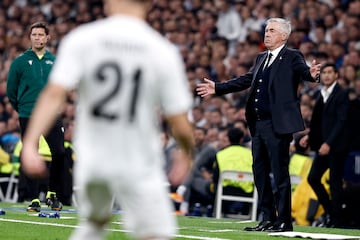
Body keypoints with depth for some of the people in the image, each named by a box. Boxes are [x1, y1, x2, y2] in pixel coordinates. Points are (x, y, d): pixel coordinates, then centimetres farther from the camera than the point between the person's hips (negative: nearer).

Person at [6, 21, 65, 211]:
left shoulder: (55, 62, 8)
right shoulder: (20, 62, 1)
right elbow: (11, 90, 8)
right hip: (27, 117, -2)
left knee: (59, 153, -8)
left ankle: (53, 194, 8)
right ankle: (33, 198, 5)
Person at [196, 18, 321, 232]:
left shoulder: (292, 57, -4)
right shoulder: (261, 58, 18)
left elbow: (304, 72, -20)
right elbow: (245, 81, 24)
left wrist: (312, 74, -43)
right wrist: (217, 88, 24)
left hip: (278, 125, -8)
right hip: (258, 124, 8)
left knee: (280, 174, -5)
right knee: (260, 173, 11)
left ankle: (284, 221, 1)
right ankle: (268, 219, 19)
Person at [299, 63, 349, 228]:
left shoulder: (341, 95, -9)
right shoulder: (322, 95, 14)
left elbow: (341, 121, -16)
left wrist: (329, 143, -22)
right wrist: (310, 136, 7)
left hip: (336, 146, -7)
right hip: (322, 145, 7)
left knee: (335, 182, -3)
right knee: (313, 178, 4)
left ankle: (335, 219, 4)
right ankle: (328, 211, 18)